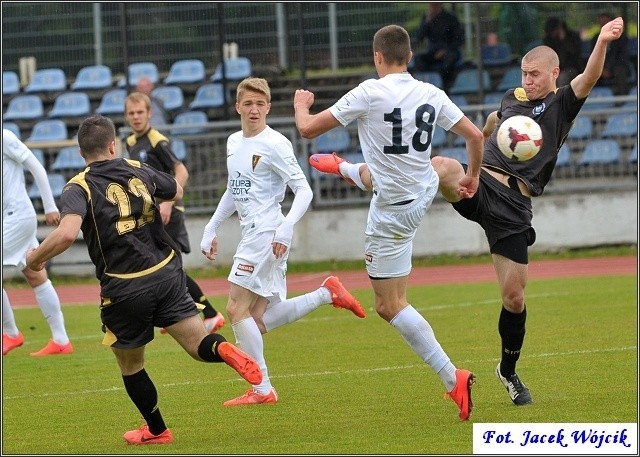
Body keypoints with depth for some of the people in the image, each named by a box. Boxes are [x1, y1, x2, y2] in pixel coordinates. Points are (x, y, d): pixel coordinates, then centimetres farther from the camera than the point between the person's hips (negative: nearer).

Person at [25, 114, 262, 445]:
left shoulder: (79, 188, -7)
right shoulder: (139, 171, 8)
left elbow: (66, 233, -25)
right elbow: (177, 192, 28)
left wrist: (36, 257, -9)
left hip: (124, 289, -3)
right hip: (167, 273, 3)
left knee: (130, 365, 18)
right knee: (199, 346, 3)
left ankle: (156, 430, 30)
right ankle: (222, 349, -30)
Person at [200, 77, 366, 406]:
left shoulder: (275, 144, -10)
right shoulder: (234, 143, 15)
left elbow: (303, 190, -13)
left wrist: (286, 227, -26)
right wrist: (211, 229, 25)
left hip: (267, 233, -9)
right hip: (251, 233, 9)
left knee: (237, 309, -10)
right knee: (259, 321, 6)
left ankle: (261, 389, -5)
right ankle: (328, 293, 13)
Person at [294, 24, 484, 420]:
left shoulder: (369, 94, -22)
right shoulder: (432, 94, -8)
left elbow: (308, 129, -15)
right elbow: (475, 135, -2)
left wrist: (301, 104, 9)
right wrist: (473, 176, 18)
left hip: (394, 210, -7)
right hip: (424, 190, 7)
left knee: (390, 306, -2)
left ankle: (452, 378, -11)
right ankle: (345, 169, 78)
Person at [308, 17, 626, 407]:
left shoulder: (563, 103, 3)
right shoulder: (512, 98, 17)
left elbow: (589, 78, -18)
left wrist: (603, 42, -34)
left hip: (513, 206, -2)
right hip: (479, 182, 2)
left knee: (514, 296, 2)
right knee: (440, 167, -34)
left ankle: (509, 372, 24)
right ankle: (362, 172, -24)